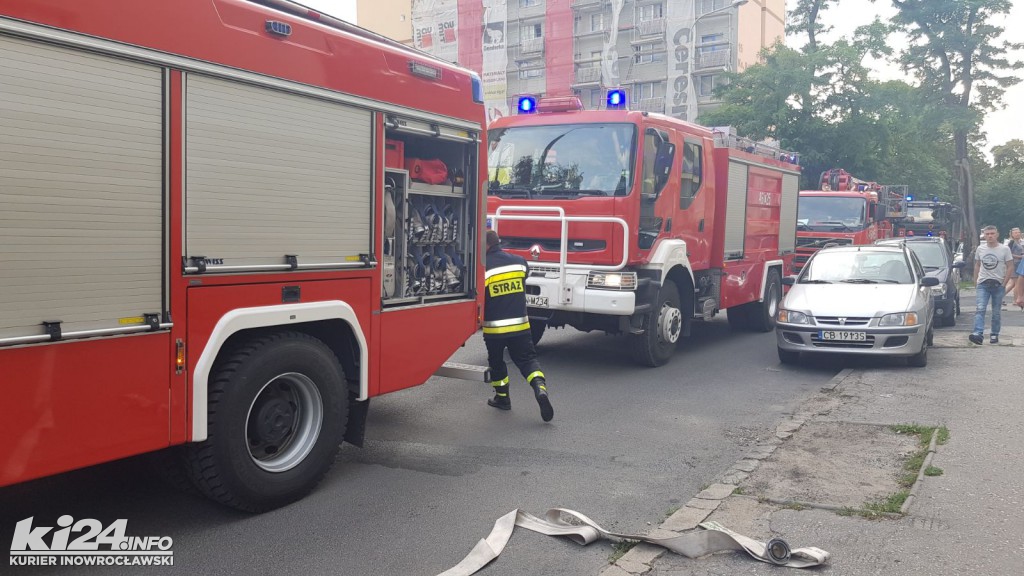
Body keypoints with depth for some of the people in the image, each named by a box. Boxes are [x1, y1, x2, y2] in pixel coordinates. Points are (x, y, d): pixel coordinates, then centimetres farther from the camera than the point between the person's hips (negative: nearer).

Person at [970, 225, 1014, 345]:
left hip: (998, 284, -1)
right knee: (980, 309, -14)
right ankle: (978, 333, -25)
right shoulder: (980, 249, 7)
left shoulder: (1004, 249, -1)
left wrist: (1004, 284, -8)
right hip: (983, 284, 1)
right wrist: (976, 281, 7)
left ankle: (995, 335, 15)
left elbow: (1009, 268, -1)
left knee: (996, 312, 5)